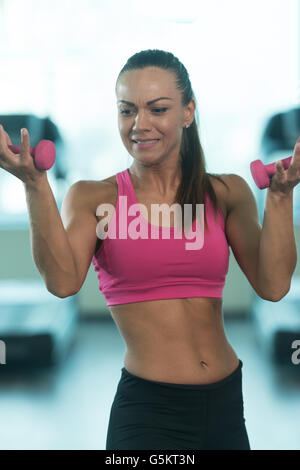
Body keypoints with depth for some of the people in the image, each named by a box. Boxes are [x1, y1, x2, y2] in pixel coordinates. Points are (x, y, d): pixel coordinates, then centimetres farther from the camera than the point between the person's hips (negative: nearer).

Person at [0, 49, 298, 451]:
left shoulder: (227, 193, 4)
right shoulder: (94, 198, -2)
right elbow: (63, 280, -20)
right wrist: (35, 186, -26)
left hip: (226, 403, 4)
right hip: (148, 409, -3)